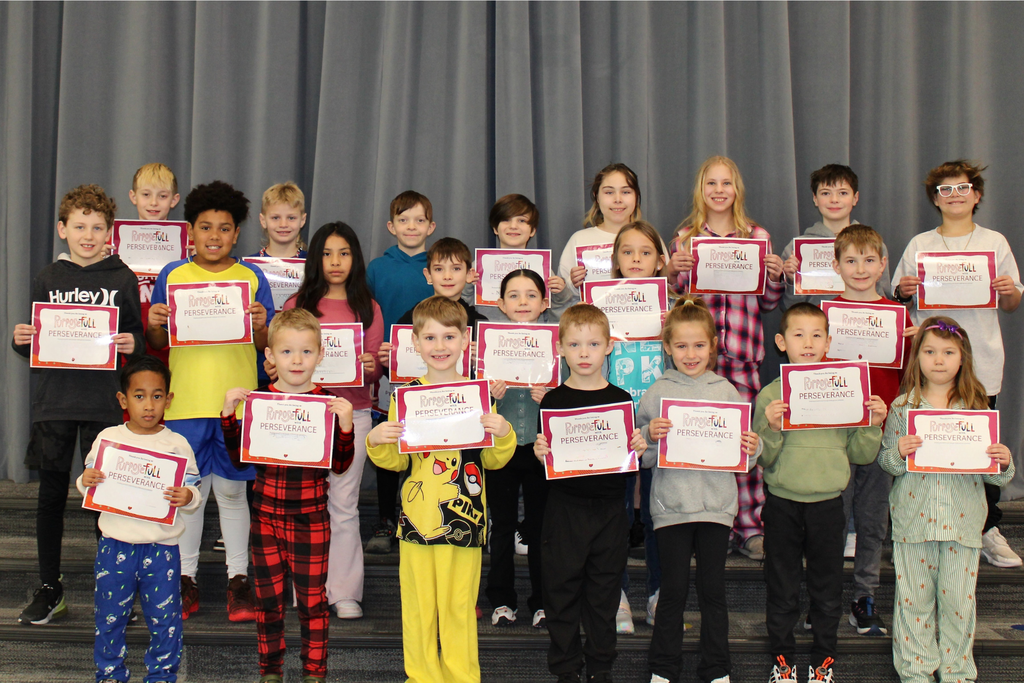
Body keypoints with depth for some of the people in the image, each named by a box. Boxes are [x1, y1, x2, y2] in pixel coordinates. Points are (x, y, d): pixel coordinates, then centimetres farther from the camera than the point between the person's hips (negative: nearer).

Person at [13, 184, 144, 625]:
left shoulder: (123, 279, 3)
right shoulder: (47, 279, 8)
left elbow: (138, 339, 8)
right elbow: (33, 346, 14)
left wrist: (133, 345, -14)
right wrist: (21, 340, -8)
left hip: (104, 403, -2)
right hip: (53, 402, 2)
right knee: (51, 495, 8)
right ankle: (49, 590, 20)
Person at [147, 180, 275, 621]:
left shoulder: (252, 278, 4)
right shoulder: (172, 276, 6)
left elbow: (265, 345, 5)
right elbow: (158, 344, 9)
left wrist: (260, 327, -16)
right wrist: (153, 325, -11)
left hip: (237, 401, -1)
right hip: (185, 400, 1)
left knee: (232, 490, 6)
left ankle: (238, 579, 16)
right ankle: (185, 578, 19)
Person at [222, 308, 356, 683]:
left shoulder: (328, 403, -3)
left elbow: (340, 465, -4)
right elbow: (240, 458, 2)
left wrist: (345, 424, -18)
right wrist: (228, 414, -8)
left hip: (311, 518, -2)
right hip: (266, 514, 2)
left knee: (312, 597, 7)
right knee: (267, 595, 11)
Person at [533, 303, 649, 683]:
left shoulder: (621, 400, 4)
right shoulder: (553, 400, 0)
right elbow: (544, 460, 1)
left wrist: (639, 449, -13)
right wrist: (539, 453, -20)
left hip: (609, 509, 1)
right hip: (564, 509, -1)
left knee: (604, 593, 9)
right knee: (562, 591, 4)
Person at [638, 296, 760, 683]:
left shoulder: (726, 391, 6)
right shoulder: (657, 393, 2)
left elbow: (741, 458, 9)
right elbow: (643, 458, 0)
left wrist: (752, 449, -12)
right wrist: (650, 435, -19)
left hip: (716, 505, 1)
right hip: (671, 503, -1)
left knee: (713, 589, 8)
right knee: (673, 590, 3)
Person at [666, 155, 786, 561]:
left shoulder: (758, 237, 10)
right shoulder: (685, 238, 8)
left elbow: (767, 305, 13)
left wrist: (776, 277, -6)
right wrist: (671, 272, -9)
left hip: (743, 353, 0)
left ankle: (750, 527, 9)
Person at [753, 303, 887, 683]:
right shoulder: (770, 395, -3)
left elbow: (860, 455, 4)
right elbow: (761, 459, -6)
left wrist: (873, 425, -12)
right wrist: (771, 428, -23)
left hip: (828, 504, 1)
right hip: (782, 504, -1)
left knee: (827, 591, 11)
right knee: (782, 590, 10)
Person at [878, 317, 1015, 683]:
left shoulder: (977, 407, 3)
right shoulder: (903, 406, 1)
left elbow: (992, 473, 6)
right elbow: (885, 461, 3)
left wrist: (1003, 463, -15)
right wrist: (898, 452, -18)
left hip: (962, 521, 0)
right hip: (913, 518, 0)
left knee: (959, 599, 7)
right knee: (914, 598, 7)